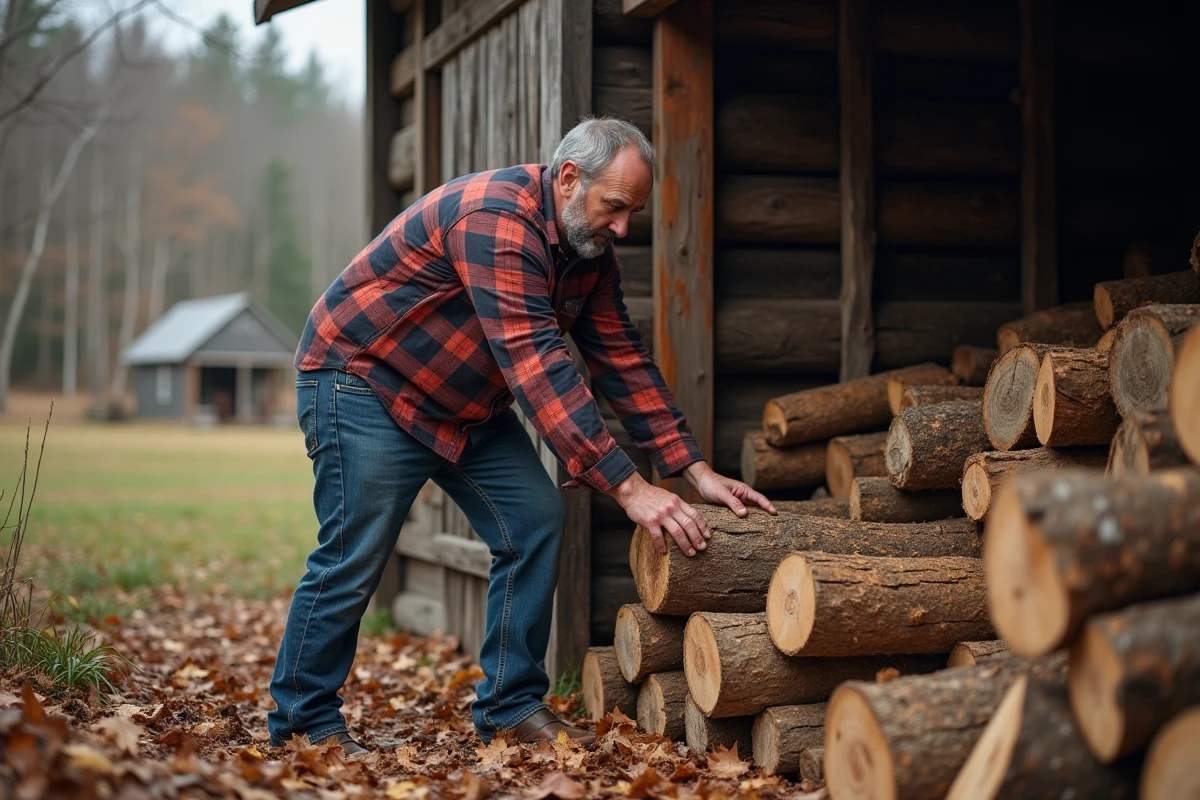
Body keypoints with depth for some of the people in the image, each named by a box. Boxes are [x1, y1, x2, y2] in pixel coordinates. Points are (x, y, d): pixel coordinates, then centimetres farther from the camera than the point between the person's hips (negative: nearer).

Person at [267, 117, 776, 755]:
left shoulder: (589, 252, -1)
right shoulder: (497, 220, -31)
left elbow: (622, 359, 2)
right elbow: (537, 365, -38)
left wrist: (697, 473, -6)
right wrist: (628, 488, -41)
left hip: (467, 402, 9)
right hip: (362, 375, -9)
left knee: (535, 523, -3)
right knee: (354, 556, -11)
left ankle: (512, 707, 5)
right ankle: (303, 723, 6)